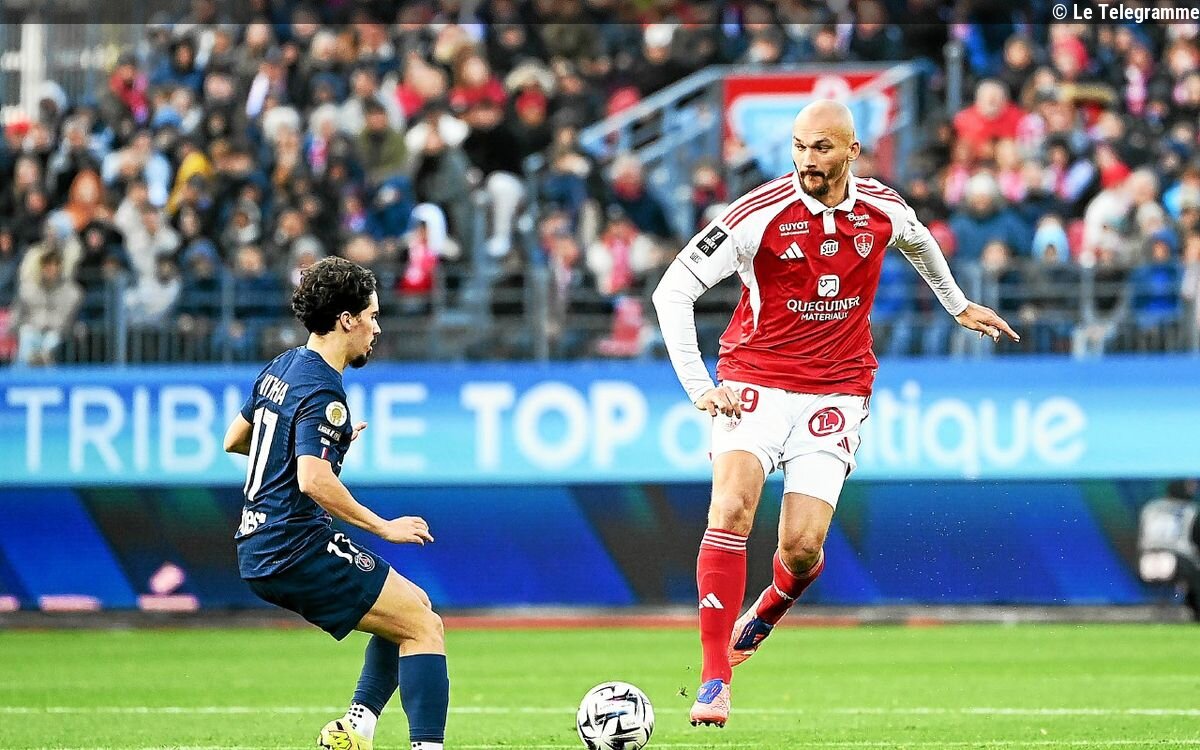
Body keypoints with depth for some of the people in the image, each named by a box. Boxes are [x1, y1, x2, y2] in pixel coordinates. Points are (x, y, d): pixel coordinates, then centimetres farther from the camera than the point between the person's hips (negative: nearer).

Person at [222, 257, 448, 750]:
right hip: (298, 550, -10)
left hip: (259, 552, 10)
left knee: (414, 606, 20)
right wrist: (383, 527, -18)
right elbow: (314, 481, -28)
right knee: (424, 628, -9)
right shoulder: (322, 393, -16)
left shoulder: (280, 369, 13)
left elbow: (234, 440, 26)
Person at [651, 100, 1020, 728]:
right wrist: (698, 386, -18)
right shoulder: (758, 214, -14)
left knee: (802, 546, -10)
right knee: (731, 510, -23)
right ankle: (714, 679, -20)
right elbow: (673, 290, -13)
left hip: (835, 392, 2)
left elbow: (919, 242, 25)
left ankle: (763, 617, 27)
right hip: (755, 381, -2)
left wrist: (958, 305, 36)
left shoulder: (881, 210, -2)